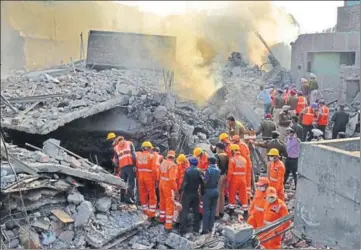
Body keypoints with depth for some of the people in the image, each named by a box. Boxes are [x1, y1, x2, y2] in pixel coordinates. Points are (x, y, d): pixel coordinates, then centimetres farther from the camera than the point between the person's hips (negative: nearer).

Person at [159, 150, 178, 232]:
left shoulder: (163, 162, 3)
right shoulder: (172, 165, -20)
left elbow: (159, 174, 9)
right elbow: (172, 179, -26)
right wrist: (175, 189, -22)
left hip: (162, 184, 8)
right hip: (168, 185, -8)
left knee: (163, 201, 24)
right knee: (170, 205, -2)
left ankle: (162, 218, 41)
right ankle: (168, 225, -2)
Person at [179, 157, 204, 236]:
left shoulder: (188, 171, -14)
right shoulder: (200, 171, -1)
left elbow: (184, 182, -19)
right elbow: (202, 183, 2)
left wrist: (181, 190, -9)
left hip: (187, 193, -4)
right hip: (195, 193, 4)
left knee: (184, 211, 0)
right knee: (196, 211, 14)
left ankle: (183, 230, 0)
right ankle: (196, 229, 20)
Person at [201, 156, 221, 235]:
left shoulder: (208, 170, -15)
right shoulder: (218, 170, 3)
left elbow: (205, 181, -17)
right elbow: (218, 180, 4)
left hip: (208, 191, -6)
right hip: (216, 190, 6)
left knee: (206, 210, 0)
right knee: (213, 210, 12)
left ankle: (205, 228, 0)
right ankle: (210, 227, 17)